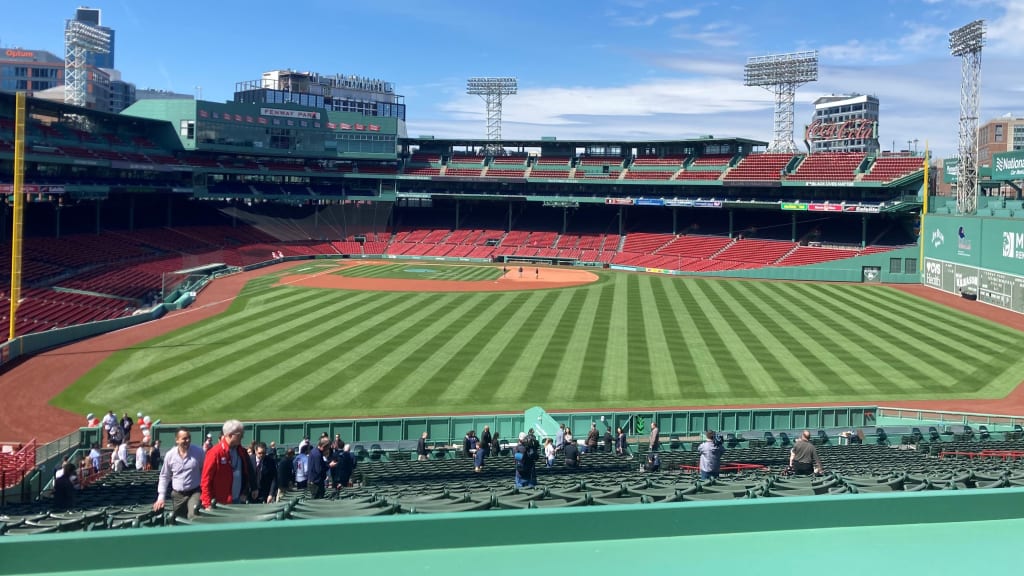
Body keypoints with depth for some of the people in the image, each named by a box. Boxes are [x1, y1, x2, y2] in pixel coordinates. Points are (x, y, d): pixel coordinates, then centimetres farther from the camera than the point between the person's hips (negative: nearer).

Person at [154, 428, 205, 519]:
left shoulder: (198, 452, -6)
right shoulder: (170, 455, 0)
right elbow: (164, 477, 11)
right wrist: (161, 497, 6)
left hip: (194, 492, -3)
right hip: (177, 495, 3)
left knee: (193, 518, -24)